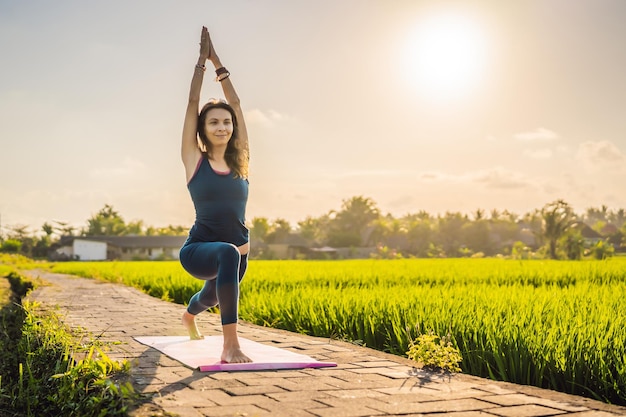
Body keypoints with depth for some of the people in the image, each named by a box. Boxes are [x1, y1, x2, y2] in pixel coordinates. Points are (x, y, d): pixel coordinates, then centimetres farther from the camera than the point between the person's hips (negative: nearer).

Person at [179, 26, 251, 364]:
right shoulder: (194, 158, -4)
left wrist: (217, 62, 9)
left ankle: (189, 316, 72)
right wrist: (202, 60, 2)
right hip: (198, 250, -5)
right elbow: (192, 103, -5)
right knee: (228, 253, -40)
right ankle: (231, 345, -39)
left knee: (212, 296, 32)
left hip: (235, 252, 5)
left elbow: (236, 103, 5)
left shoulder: (239, 159, 3)